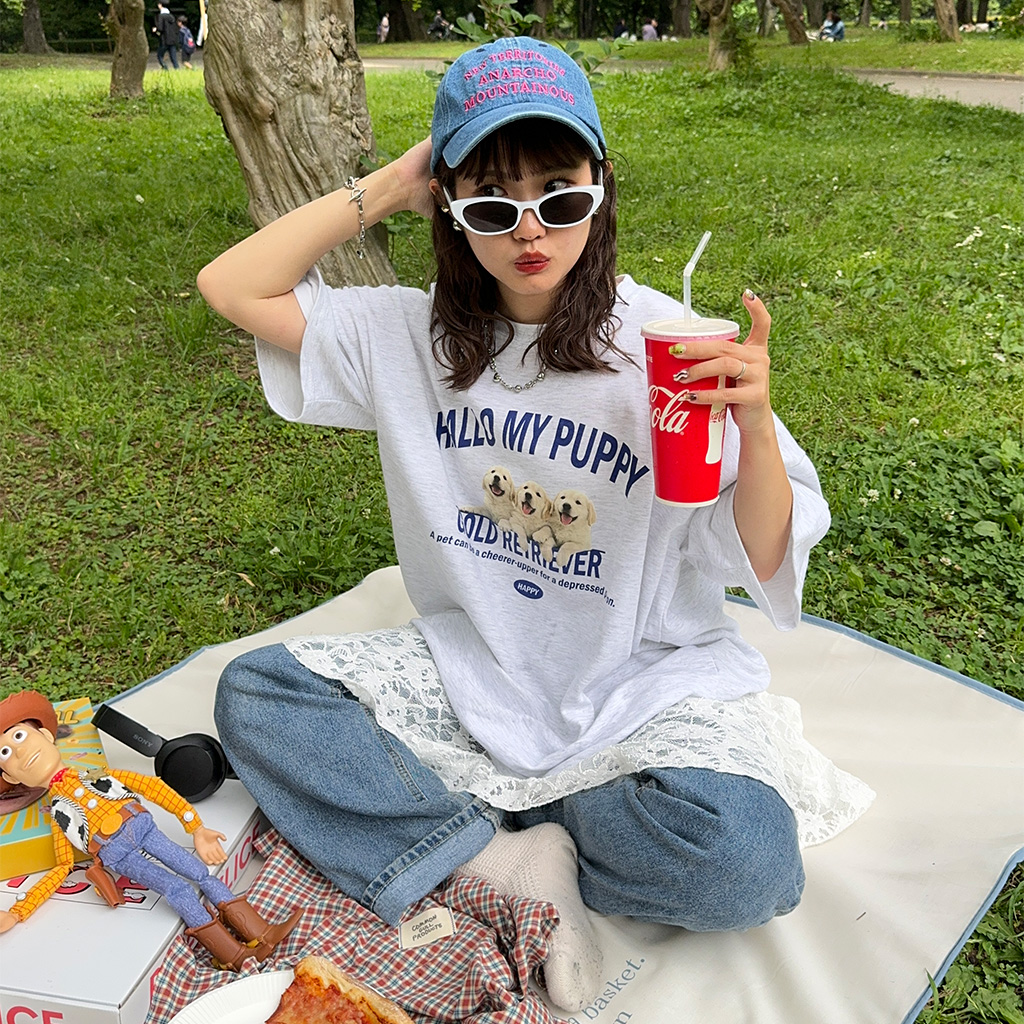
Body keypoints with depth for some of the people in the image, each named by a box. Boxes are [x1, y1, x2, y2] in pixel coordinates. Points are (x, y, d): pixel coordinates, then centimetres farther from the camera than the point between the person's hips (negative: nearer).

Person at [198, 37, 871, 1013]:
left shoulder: (665, 344, -11)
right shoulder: (413, 335, -1)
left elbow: (763, 563, -9)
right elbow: (232, 285, -3)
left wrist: (755, 425, -29)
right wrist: (383, 187, -6)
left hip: (642, 685, -2)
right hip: (465, 670, 3)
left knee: (746, 862, -29)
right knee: (251, 692, -11)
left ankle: (444, 828, -6)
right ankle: (514, 865, -15)